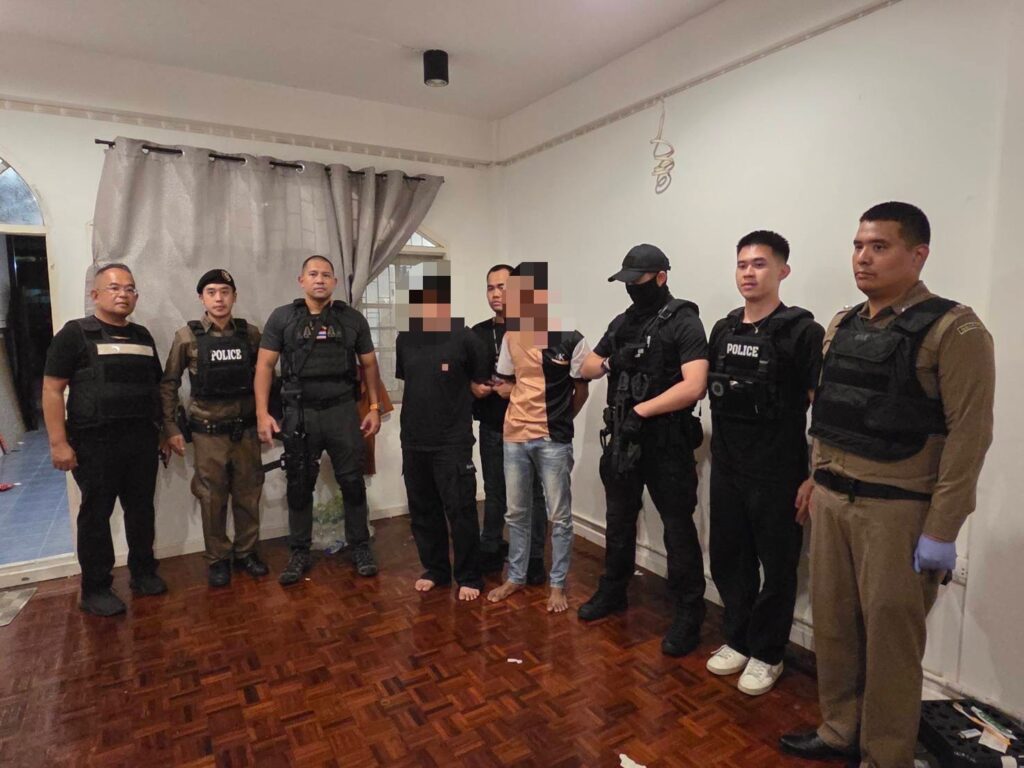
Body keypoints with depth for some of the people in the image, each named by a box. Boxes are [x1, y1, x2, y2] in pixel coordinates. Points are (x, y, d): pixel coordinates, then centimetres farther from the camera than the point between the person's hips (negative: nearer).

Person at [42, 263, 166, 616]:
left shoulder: (142, 336, 13)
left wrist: (163, 430, 14)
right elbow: (52, 390, -8)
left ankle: (144, 572, 27)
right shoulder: (75, 333, -4)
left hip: (142, 438, 5)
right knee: (96, 514, 5)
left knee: (141, 509, 12)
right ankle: (95, 589, 17)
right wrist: (58, 443, -14)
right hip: (96, 441, -4)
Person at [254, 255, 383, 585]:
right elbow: (265, 365, 1)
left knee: (352, 482, 6)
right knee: (299, 487, 10)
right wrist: (262, 413, -6)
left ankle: (360, 547, 21)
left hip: (343, 411, 0)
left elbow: (369, 365, 9)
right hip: (299, 413, 0)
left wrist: (375, 407, 3)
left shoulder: (353, 319, 6)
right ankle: (300, 553, 24)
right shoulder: (282, 318, 3)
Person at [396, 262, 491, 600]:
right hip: (414, 441, 5)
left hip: (453, 443, -5)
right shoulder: (405, 338, 5)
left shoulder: (465, 338, -9)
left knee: (460, 512, 1)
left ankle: (469, 577, 19)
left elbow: (480, 385, 3)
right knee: (422, 511, 14)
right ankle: (435, 569, 33)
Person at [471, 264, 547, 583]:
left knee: (532, 493, 5)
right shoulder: (478, 333, 9)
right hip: (491, 426, 5)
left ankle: (534, 558, 18)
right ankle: (491, 551, 30)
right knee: (494, 493, 16)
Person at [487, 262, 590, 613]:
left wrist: (557, 422, 5)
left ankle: (557, 584, 24)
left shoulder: (571, 339, -9)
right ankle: (516, 576, 33)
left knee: (559, 516, 7)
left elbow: (581, 391, 0)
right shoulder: (511, 336, 4)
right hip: (515, 436, 5)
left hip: (554, 441, -4)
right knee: (516, 513, 16)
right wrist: (487, 389, 0)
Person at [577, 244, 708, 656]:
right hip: (621, 438, 7)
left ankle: (688, 615, 19)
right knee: (619, 521, 19)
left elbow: (694, 387, -23)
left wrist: (641, 410, -20)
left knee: (678, 529, 4)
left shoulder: (684, 322, -11)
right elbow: (586, 368, 14)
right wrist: (607, 363, -9)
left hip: (666, 443, -7)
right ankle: (612, 592, 37)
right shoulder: (622, 322, 10)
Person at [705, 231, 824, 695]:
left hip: (777, 476, -5)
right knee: (728, 561, 15)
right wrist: (720, 448, 11)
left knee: (777, 569, 10)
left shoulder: (802, 332, -10)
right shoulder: (723, 330, 7)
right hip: (727, 470, 6)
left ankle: (766, 654, 28)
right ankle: (737, 640, 35)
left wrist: (815, 475, -12)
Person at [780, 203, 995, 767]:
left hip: (897, 508, -6)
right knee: (832, 624, 14)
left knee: (890, 637, 8)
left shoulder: (953, 329, -9)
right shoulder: (842, 326, 10)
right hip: (831, 500, 6)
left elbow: (969, 432, -13)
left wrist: (942, 530, -15)